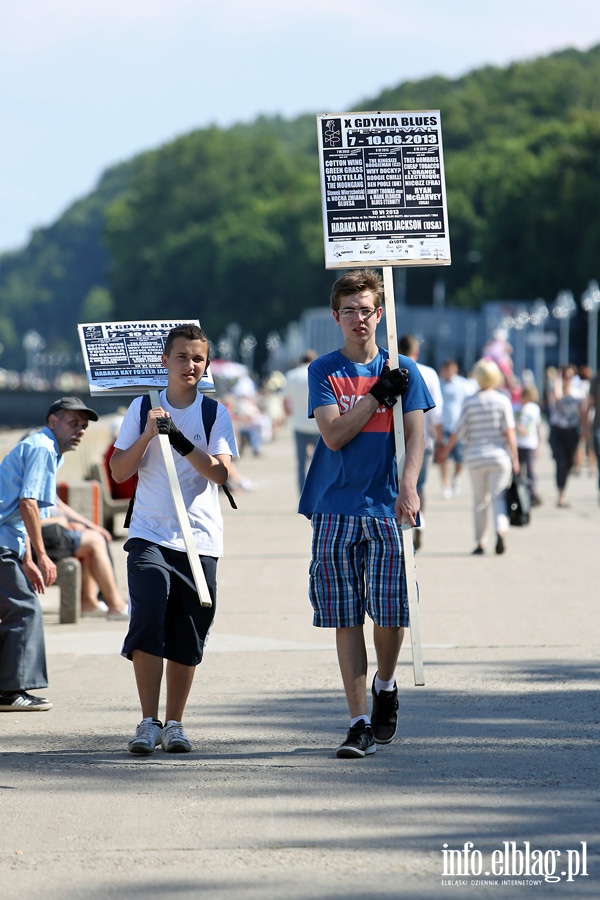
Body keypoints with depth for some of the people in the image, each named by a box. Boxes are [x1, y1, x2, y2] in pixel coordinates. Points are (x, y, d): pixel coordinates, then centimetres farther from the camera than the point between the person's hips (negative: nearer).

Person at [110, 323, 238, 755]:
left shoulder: (215, 413, 4)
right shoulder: (143, 408, 6)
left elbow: (221, 472, -8)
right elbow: (120, 471, 3)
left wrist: (182, 442, -20)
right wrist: (148, 434, -11)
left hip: (201, 540, 1)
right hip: (149, 535, 0)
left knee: (187, 639, 3)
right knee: (147, 623, -16)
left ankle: (174, 723, 15)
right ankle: (148, 722, -11)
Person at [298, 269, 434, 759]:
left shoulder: (403, 370, 7)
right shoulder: (324, 371, 7)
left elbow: (415, 434, -2)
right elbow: (334, 434, -5)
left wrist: (408, 485, -18)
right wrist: (380, 393, -9)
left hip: (387, 509, 0)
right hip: (336, 511, 0)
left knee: (390, 612, -6)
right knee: (346, 619, -2)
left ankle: (385, 685, 25)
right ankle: (360, 722, 2)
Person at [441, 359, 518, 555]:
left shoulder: (469, 402, -1)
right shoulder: (503, 401, -2)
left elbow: (459, 431, 0)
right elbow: (509, 432, -5)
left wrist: (447, 449, 15)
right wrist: (515, 458, -2)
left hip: (475, 457, 1)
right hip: (499, 456, -1)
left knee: (479, 500, 10)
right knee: (498, 497, -1)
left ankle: (480, 542, 10)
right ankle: (501, 529, -27)